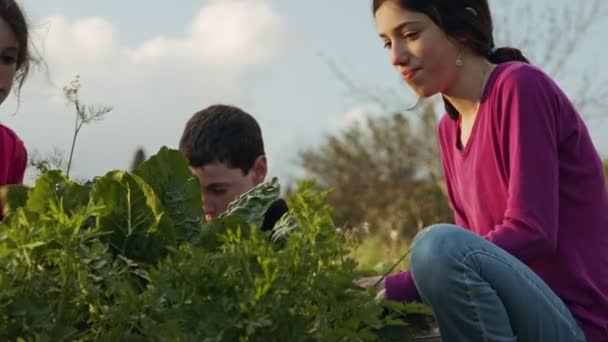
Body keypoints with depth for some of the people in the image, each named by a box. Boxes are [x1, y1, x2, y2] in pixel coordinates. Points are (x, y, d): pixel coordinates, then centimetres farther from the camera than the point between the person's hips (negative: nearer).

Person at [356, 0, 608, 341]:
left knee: (441, 246, -29)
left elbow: (530, 234, -19)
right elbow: (478, 243, 11)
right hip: (523, 310, 8)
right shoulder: (451, 127, 13)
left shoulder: (520, 86, -12)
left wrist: (401, 287, -20)